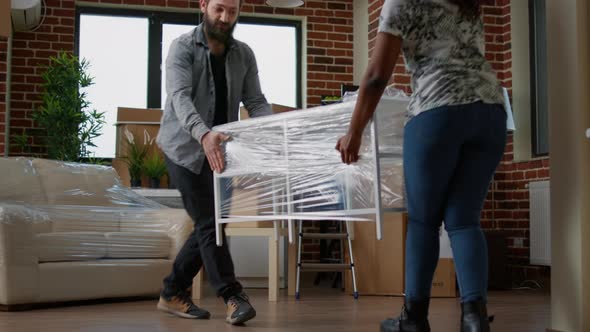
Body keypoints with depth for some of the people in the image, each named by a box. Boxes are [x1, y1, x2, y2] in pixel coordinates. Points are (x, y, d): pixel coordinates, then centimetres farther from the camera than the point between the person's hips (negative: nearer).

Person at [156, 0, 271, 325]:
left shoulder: (244, 54, 4)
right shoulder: (182, 48, -12)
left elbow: (255, 101, -1)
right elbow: (180, 97, -27)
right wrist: (203, 134, -45)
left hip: (220, 151, 6)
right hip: (185, 148, -6)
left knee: (211, 225, 7)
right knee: (209, 222, -9)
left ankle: (172, 293, 21)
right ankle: (233, 296, -4)